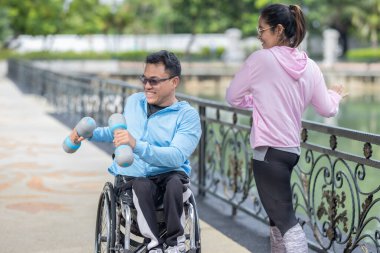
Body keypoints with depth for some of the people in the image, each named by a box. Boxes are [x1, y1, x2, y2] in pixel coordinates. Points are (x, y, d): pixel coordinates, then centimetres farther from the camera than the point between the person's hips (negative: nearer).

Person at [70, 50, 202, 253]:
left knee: (175, 183, -38)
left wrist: (136, 145, -35)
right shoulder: (133, 101, 12)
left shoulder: (187, 116, -6)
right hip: (131, 176, 2)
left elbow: (176, 156, -23)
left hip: (169, 174, -2)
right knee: (142, 186, -35)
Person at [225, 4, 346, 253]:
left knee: (285, 220, -7)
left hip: (269, 150, -7)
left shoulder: (261, 58, -10)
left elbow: (233, 97, 0)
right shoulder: (310, 66, 5)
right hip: (292, 149, 7)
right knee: (279, 214, 19)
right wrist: (335, 94, 35)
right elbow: (327, 110, 13)